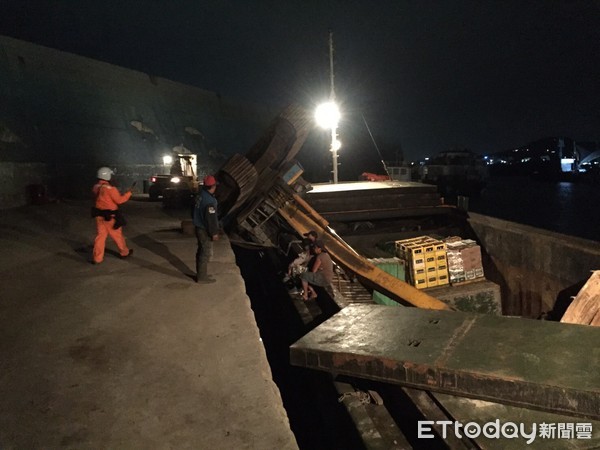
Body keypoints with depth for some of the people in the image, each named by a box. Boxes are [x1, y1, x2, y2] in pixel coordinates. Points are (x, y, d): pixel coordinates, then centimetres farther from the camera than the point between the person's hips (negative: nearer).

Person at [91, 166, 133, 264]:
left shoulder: (95, 187, 6)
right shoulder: (110, 188, -18)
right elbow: (119, 200, -14)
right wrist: (129, 193, -3)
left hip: (99, 215, 6)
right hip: (110, 216, -6)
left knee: (100, 235, 7)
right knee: (117, 235, 10)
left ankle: (97, 258, 4)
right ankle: (124, 252, 27)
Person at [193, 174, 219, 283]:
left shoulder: (200, 196, 6)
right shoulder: (209, 200, -24)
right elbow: (210, 218, -24)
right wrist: (214, 232, -17)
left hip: (199, 228, 10)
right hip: (205, 230, -10)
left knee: (201, 251, 19)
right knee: (206, 253, -1)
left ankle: (200, 274, 30)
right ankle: (202, 277, 5)